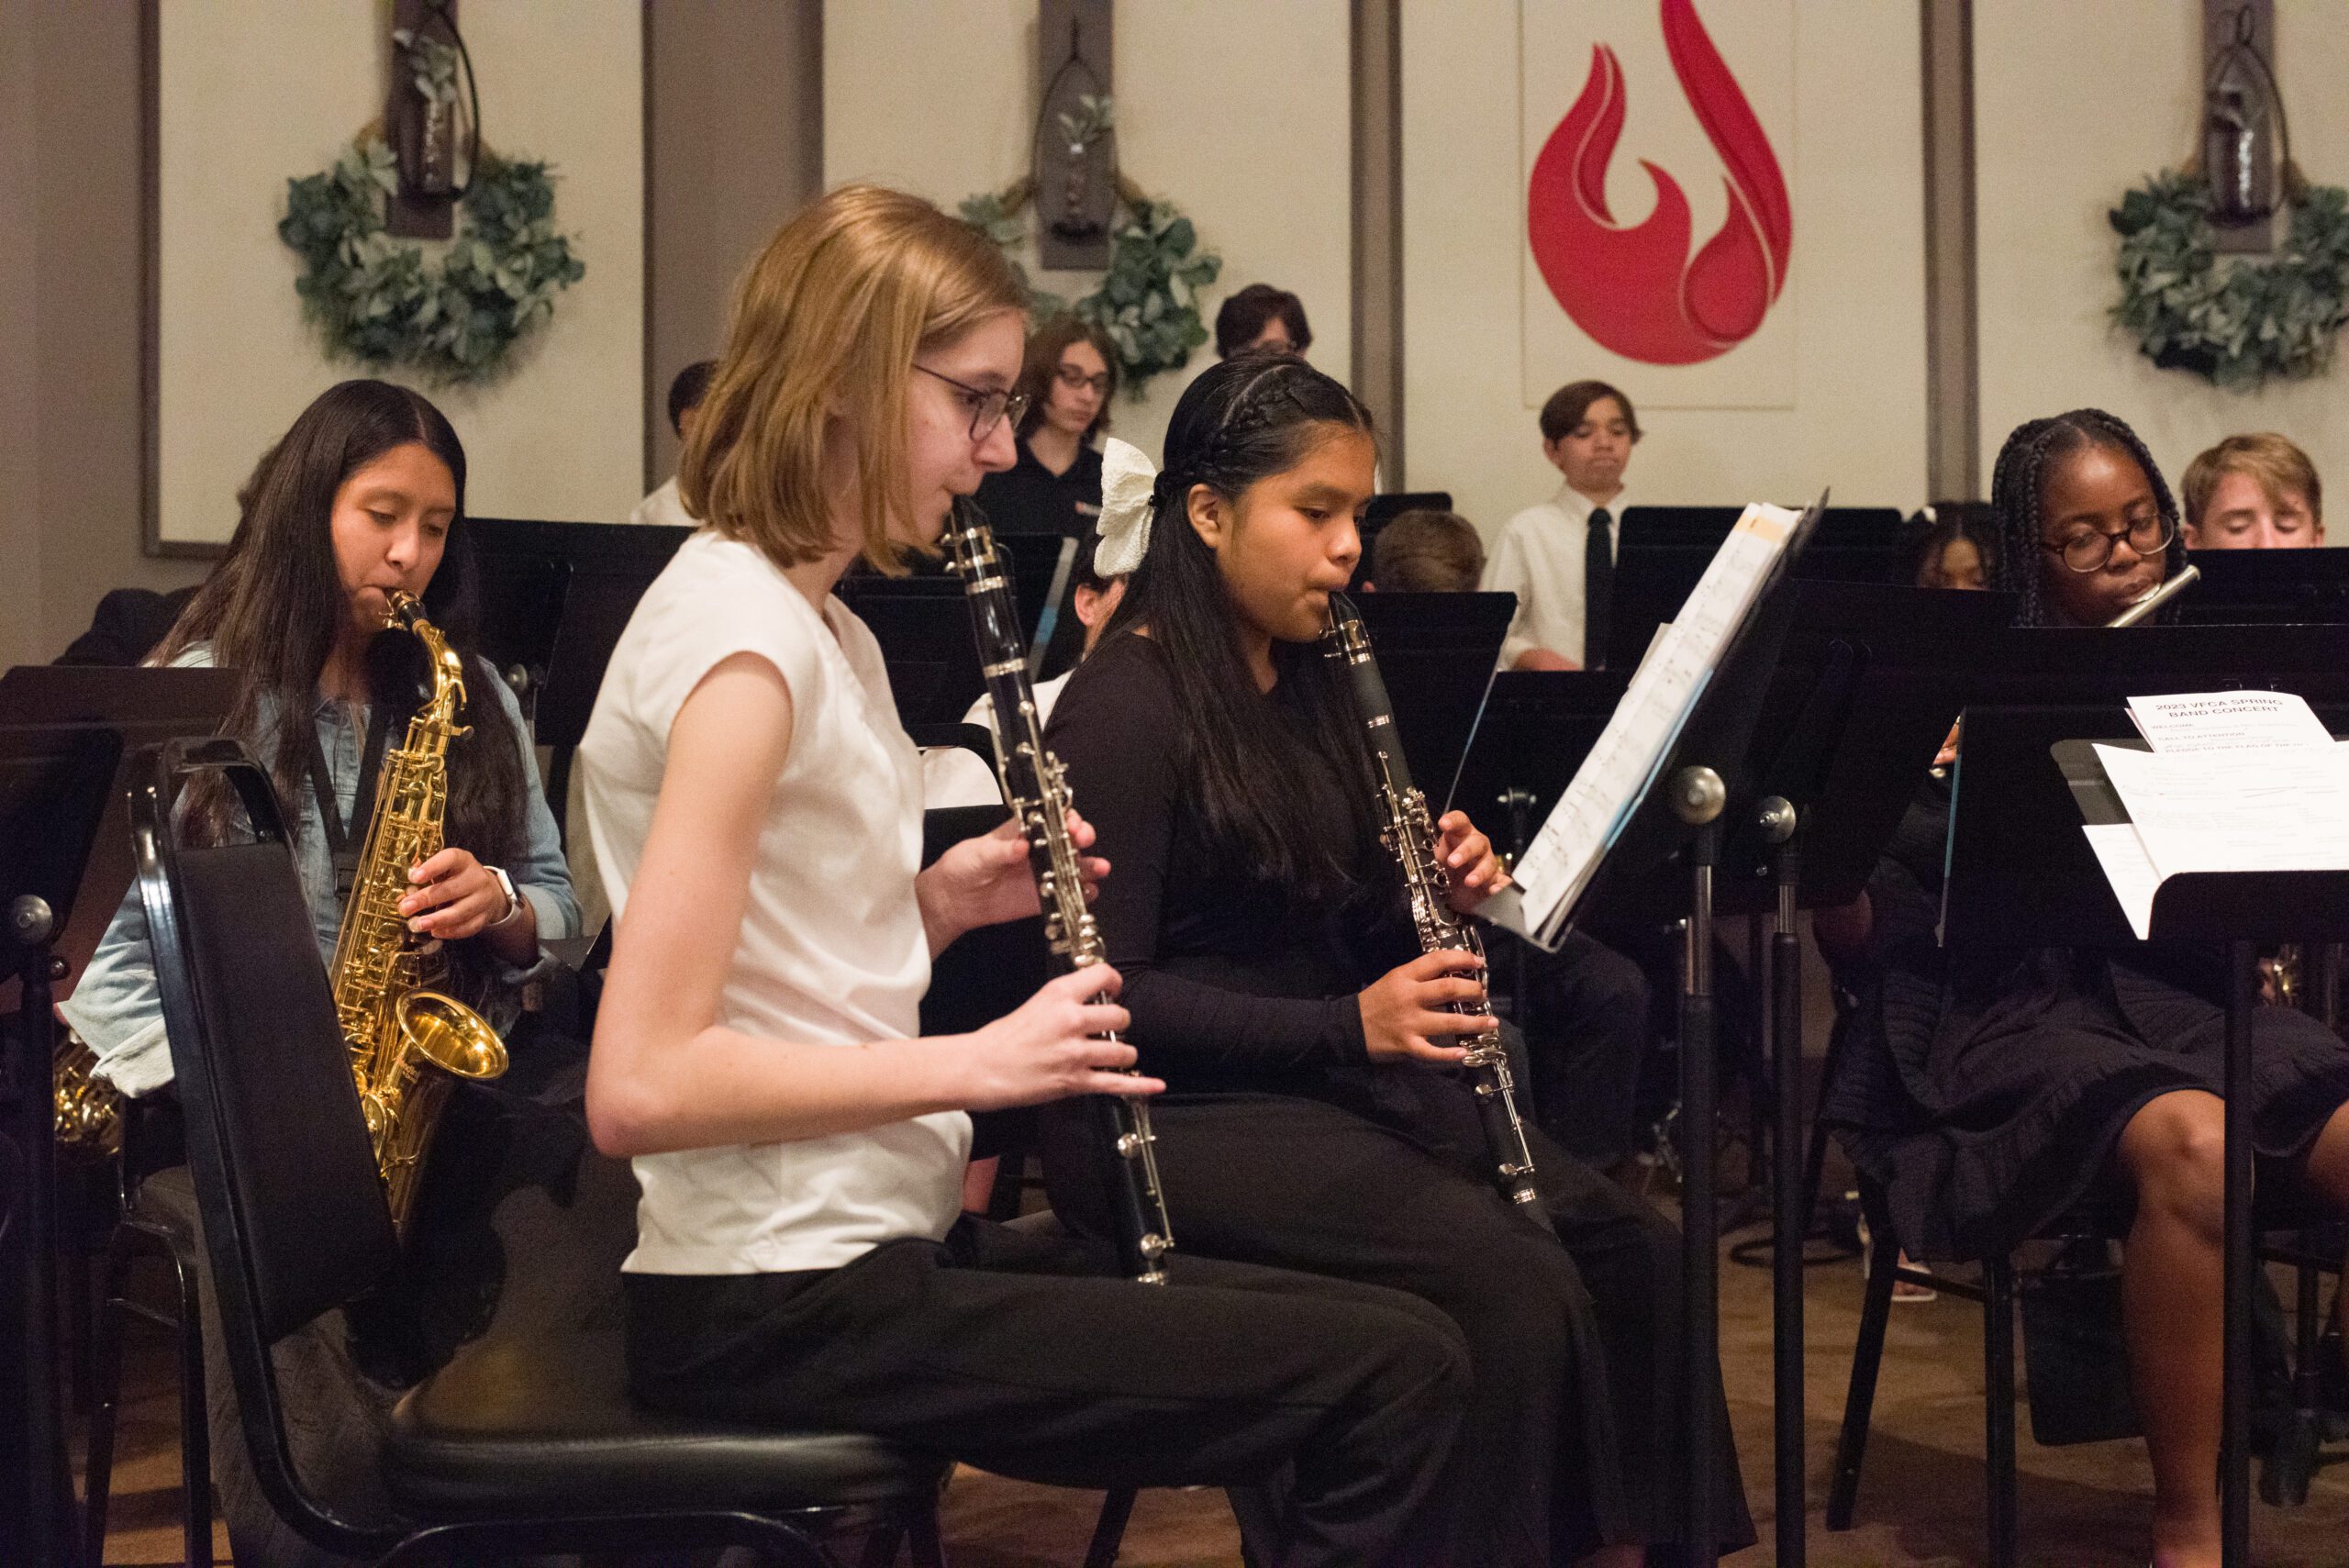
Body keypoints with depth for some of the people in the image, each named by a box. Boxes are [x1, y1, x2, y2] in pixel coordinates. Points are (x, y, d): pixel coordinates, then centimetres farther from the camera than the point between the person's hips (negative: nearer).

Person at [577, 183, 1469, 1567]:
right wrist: (976, 1062, -19)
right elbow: (640, 1086, -23)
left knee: (1386, 1340, 13)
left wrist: (938, 909, 0)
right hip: (789, 1300, -10)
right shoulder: (741, 640, -17)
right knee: (1395, 1379, -12)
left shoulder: (820, 627, 12)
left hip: (877, 1242, 10)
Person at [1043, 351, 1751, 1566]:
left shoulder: (1311, 686, 13)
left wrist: (1438, 896, -3)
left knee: (1633, 1251, -8)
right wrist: (1347, 1026, -23)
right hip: (1177, 1113, -8)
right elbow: (1108, 995, -17)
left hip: (1332, 1082, 8)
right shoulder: (1123, 707, -12)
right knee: (1514, 1280, -25)